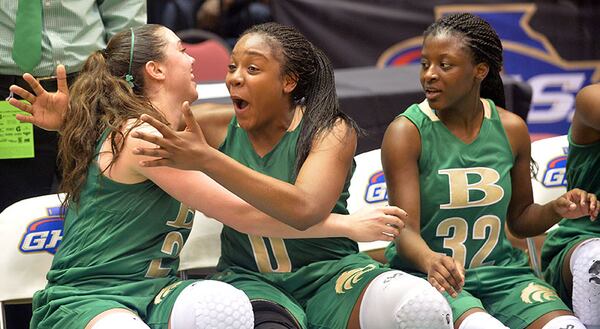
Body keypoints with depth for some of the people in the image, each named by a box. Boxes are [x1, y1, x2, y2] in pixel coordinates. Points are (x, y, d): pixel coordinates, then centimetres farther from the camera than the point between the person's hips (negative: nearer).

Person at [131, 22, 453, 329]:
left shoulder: (331, 131, -8)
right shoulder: (218, 129, 1)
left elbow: (304, 209, -28)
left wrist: (206, 159, -33)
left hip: (329, 272, -1)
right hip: (249, 278, 1)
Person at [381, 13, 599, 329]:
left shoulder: (511, 129, 4)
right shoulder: (406, 132, -9)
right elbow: (405, 230, -18)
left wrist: (557, 209, -6)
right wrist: (431, 261, -40)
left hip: (498, 271, 4)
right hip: (425, 275, -4)